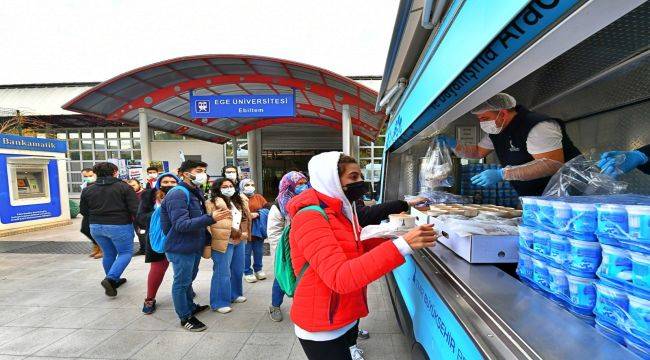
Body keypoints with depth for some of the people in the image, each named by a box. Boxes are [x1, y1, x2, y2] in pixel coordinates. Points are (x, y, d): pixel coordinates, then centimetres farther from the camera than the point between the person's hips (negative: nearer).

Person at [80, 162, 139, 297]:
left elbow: (83, 211, 9)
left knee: (108, 254, 19)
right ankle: (110, 279, -8)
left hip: (96, 227, 5)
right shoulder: (124, 187, -10)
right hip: (119, 226, -5)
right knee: (126, 252, 8)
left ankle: (114, 280, 32)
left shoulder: (87, 190, 4)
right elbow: (135, 209, -14)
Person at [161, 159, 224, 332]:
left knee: (189, 279, 23)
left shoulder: (197, 193, 9)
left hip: (195, 246, 9)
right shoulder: (177, 195, -22)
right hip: (181, 248, -9)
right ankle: (185, 317, 21)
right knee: (181, 282, 7)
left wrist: (207, 239, 14)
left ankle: (191, 306, 41)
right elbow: (181, 225, -30)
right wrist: (210, 218, -37)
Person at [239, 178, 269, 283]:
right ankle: (247, 272, 20)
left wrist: (258, 214, -11)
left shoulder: (259, 197, 12)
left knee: (259, 252, 13)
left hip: (258, 230, 4)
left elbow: (267, 209, 5)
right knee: (246, 253, 5)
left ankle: (258, 270, 31)